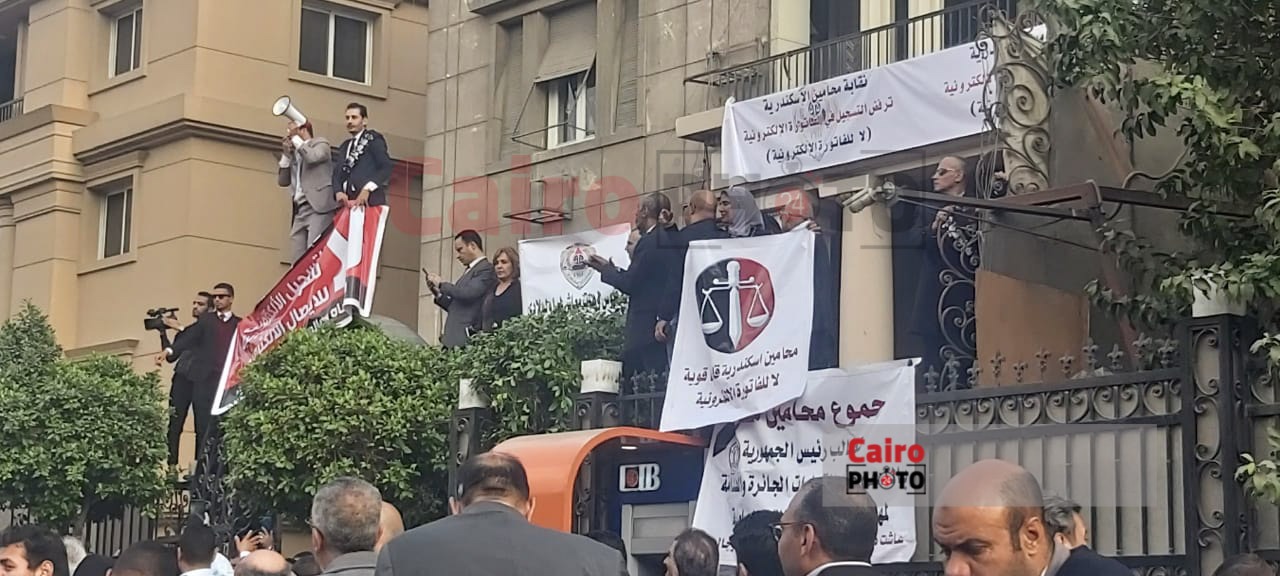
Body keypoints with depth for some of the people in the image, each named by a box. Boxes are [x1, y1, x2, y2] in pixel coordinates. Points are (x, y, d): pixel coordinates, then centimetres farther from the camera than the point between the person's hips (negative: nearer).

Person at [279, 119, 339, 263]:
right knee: (298, 258, -2)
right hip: (300, 210, 7)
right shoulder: (294, 154, 25)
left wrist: (295, 138, -3)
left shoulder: (320, 143, 8)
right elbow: (282, 181, 18)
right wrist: (286, 154, 9)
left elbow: (312, 157, -15)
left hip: (318, 207, -7)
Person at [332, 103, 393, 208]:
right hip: (349, 203, 5)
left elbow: (386, 167, -3)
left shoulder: (374, 140, 9)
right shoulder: (344, 147, 28)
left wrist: (368, 188, -16)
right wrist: (338, 191, -3)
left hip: (370, 202, -5)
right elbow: (337, 173, 19)